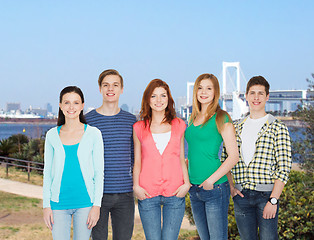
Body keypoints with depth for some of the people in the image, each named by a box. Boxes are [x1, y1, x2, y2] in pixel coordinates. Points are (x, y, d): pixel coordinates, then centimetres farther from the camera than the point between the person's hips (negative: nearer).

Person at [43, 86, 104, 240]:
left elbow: (99, 172, 0)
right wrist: (46, 205, 3)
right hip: (59, 202, 1)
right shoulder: (52, 135, 4)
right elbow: (48, 172, 8)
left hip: (85, 202, -1)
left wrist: (96, 205, -6)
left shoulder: (93, 134, -1)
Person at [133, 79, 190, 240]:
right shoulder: (139, 128, 8)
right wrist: (136, 186, -3)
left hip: (175, 192, 0)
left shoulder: (179, 125, 10)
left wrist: (186, 183, 0)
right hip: (147, 194, 0)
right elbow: (137, 161, 10)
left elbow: (181, 159, 13)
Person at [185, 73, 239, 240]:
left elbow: (233, 156, -11)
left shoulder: (221, 118, -7)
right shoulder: (193, 119, 13)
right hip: (194, 189, 7)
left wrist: (211, 180, -16)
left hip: (215, 188, -7)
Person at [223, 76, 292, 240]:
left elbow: (284, 167, -7)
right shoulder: (235, 128, 12)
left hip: (266, 195, -4)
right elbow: (225, 159, 18)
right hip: (241, 195, 4)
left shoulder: (278, 128, -2)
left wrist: (273, 200, -13)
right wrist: (230, 186, 3)